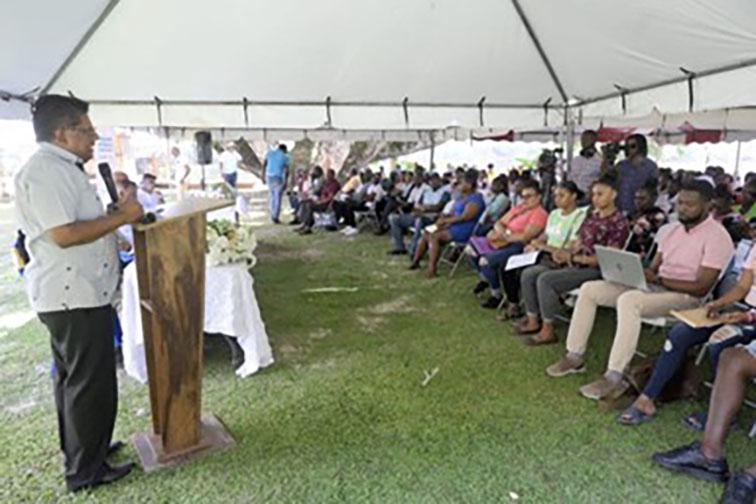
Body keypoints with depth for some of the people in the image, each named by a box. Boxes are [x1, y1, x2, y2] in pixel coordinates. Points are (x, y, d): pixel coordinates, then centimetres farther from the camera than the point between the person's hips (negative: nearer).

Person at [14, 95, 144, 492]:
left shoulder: (60, 168, 15)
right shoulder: (44, 172, -18)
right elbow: (64, 234, -25)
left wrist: (115, 212, 14)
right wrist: (121, 217, -19)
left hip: (73, 294, 11)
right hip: (75, 297, -11)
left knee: (73, 378, 21)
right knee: (91, 384, 0)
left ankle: (82, 448, 38)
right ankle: (85, 471, 14)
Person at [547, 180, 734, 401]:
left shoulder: (717, 236, -10)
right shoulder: (670, 229, 13)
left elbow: (702, 287, -16)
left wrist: (658, 279, -23)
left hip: (686, 295, -8)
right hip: (656, 286, 8)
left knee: (628, 300, -38)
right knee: (589, 289, -6)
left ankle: (614, 378, -35)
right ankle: (575, 356, -2)